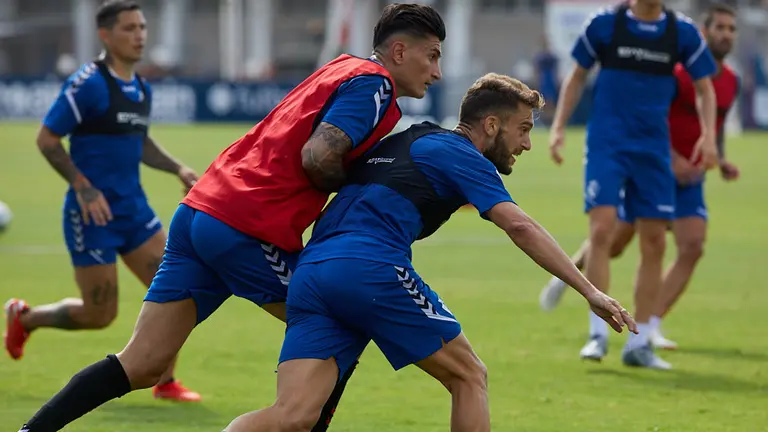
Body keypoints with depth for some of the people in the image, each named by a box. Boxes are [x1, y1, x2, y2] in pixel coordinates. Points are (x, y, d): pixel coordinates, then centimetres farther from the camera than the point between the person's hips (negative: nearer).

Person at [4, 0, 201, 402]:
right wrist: (84, 188, -20)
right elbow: (47, 139, -13)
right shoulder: (87, 84, -15)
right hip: (93, 214, -7)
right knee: (99, 315, 0)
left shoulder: (141, 89, 10)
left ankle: (165, 382, 7)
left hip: (133, 208, 7)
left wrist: (178, 169, 10)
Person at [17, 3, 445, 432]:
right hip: (246, 232, -8)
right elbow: (318, 156, -18)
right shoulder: (373, 83, -5)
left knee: (141, 367, 4)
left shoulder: (341, 70, 23)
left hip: (198, 214, 8)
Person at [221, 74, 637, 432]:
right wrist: (589, 291, -7)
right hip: (371, 268, -7)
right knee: (468, 377, 10)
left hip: (308, 271, 7)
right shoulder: (461, 156, 7)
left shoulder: (396, 144, 32)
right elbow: (519, 227, -5)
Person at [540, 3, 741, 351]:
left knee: (692, 247, -15)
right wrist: (671, 159, -26)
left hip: (689, 176, 5)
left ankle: (651, 325, -9)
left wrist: (720, 160, 4)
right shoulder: (678, 72, -18)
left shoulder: (731, 82, 3)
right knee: (613, 243, 5)